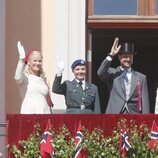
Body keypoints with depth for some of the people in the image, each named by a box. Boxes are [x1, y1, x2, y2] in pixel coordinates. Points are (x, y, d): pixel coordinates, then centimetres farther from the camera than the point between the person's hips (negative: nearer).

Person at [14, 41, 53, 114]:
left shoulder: (43, 80, 19)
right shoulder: (25, 77, 2)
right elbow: (18, 77, -23)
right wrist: (22, 58, -28)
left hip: (44, 113, 5)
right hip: (29, 113, -5)